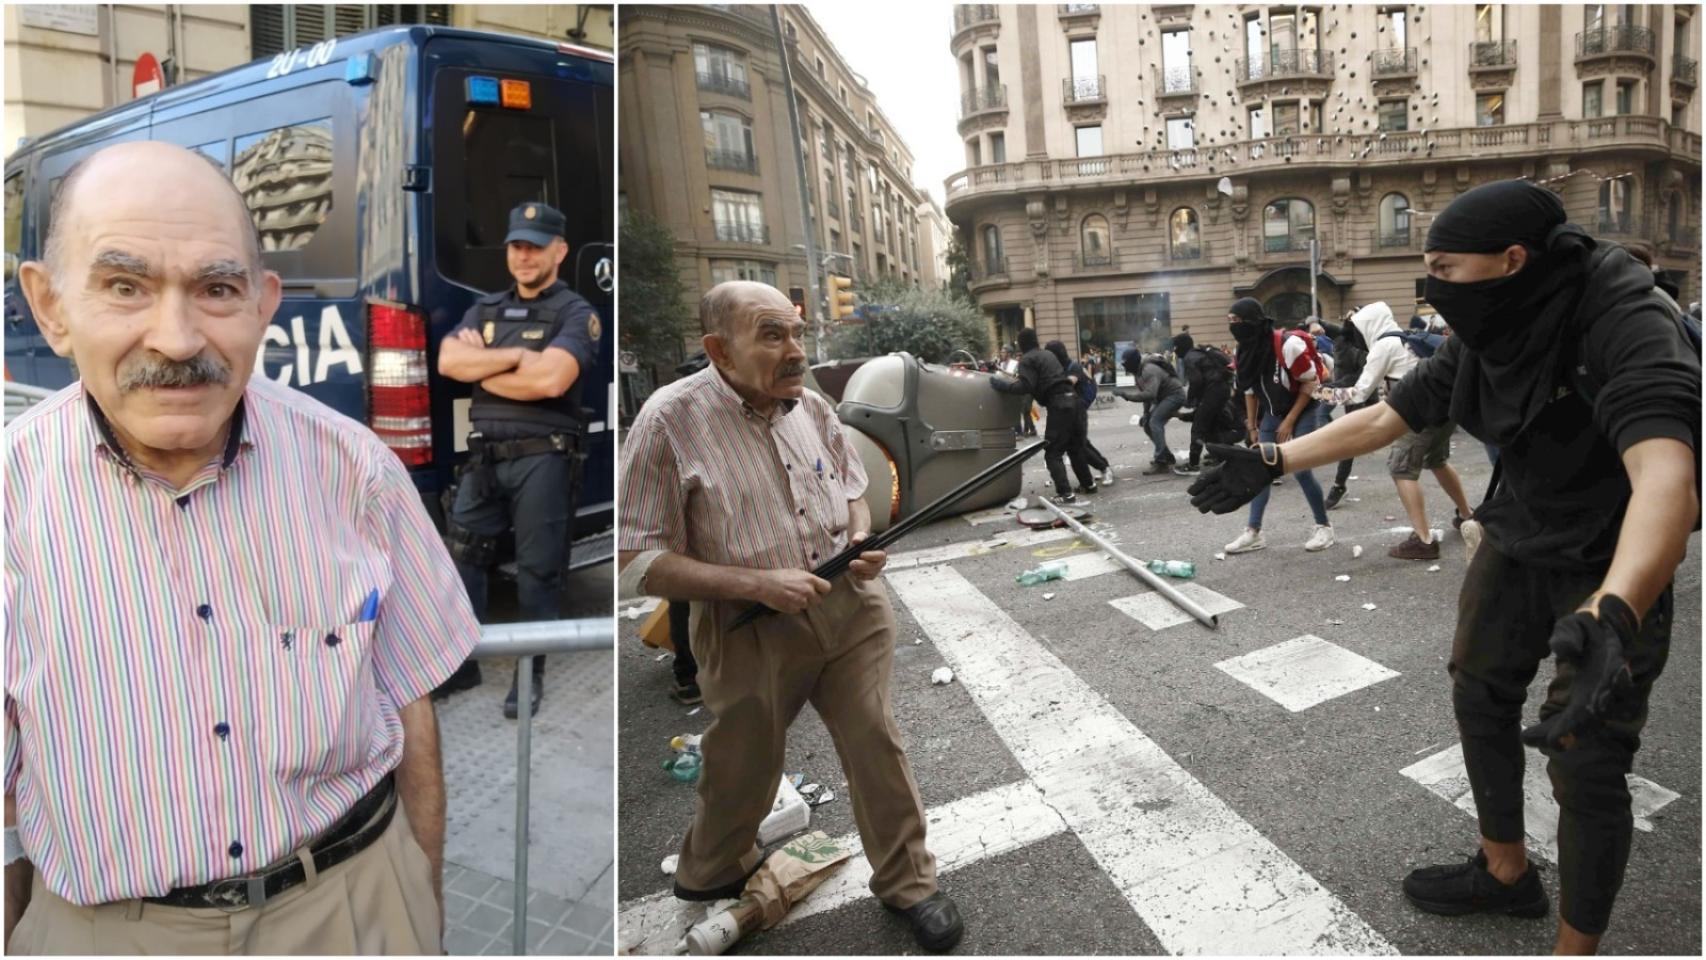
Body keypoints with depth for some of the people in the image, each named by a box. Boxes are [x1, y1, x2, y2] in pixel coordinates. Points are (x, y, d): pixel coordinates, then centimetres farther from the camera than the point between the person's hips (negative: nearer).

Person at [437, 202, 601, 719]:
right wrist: (516, 355, -11)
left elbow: (551, 380, -19)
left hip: (542, 459, -5)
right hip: (485, 456, 6)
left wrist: (481, 364, -5)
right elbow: (448, 361, 0)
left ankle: (531, 674, 15)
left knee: (537, 571, 2)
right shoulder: (485, 309, 16)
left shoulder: (576, 313, -2)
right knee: (459, 556, 8)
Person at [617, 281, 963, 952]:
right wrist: (757, 583, -25)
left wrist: (862, 540, -6)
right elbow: (637, 558, -17)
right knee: (742, 770, 16)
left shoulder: (814, 407, 0)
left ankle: (909, 883, 30)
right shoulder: (670, 421, -18)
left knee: (876, 744, 9)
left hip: (852, 608, 4)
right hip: (751, 632, -3)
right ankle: (710, 873, 47)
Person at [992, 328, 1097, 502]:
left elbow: (1025, 386, -16)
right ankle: (1088, 483, 33)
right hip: (1071, 398, 8)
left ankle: (1066, 494, -14)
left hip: (1058, 404, -8)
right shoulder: (1047, 354, 22)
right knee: (1075, 447, 23)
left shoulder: (1027, 360, -4)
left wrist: (1001, 384, -9)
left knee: (1052, 453, -5)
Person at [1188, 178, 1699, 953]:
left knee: (1585, 767, -6)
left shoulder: (1625, 325, -29)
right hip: (1517, 542, 7)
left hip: (1615, 568, -7)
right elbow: (1380, 419, 4)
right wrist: (1270, 461, -1)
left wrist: (1611, 616, -60)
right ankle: (1506, 874, 37)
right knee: (1479, 700, 15)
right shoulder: (1479, 344, -6)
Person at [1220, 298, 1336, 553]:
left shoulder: (1288, 345, -25)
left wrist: (1290, 421, -17)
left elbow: (1311, 382, -18)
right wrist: (1252, 426, 7)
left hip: (1302, 412, -6)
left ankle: (1324, 526, 11)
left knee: (1301, 471, -9)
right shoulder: (1246, 352, -5)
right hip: (1272, 414, 6)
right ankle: (1253, 532, 5)